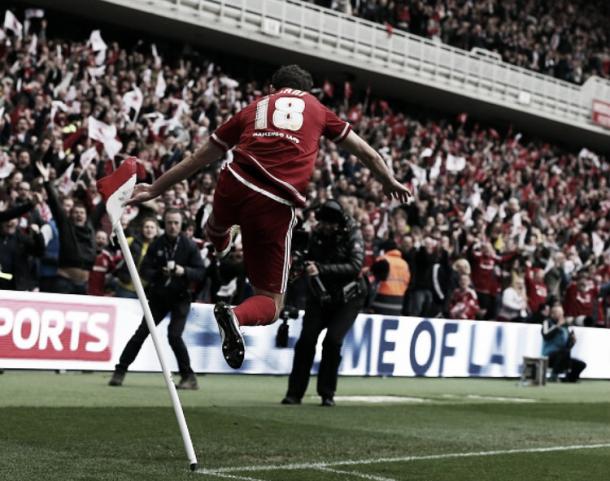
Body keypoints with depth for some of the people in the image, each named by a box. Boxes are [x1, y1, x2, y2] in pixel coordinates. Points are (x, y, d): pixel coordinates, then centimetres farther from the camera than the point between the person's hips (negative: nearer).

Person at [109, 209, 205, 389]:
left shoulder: (189, 246, -7)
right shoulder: (156, 244, -2)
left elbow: (200, 272, -9)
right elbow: (144, 270, -6)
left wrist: (184, 271, -28)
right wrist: (160, 273, -25)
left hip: (180, 298, -2)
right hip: (158, 296, 2)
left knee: (174, 335, -16)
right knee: (142, 332, -1)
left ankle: (188, 377, -4)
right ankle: (120, 370, 8)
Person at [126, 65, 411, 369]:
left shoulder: (253, 108, 23)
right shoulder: (317, 109, 21)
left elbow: (200, 157, 26)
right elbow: (364, 152, 29)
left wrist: (155, 189, 34)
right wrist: (389, 182, 46)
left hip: (235, 186, 2)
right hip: (276, 207, -2)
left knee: (217, 228, 40)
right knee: (270, 302, 4)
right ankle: (236, 316, -23)